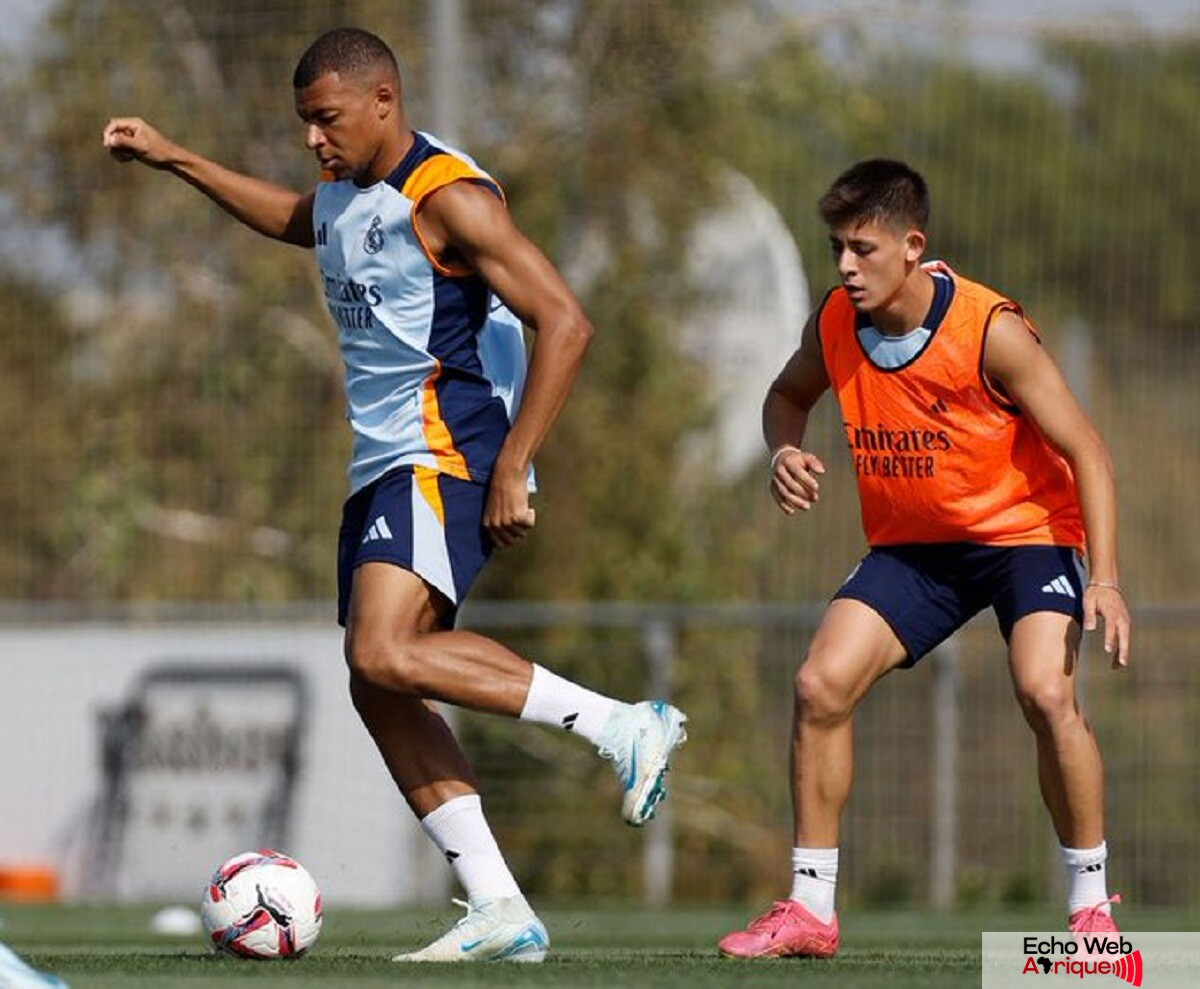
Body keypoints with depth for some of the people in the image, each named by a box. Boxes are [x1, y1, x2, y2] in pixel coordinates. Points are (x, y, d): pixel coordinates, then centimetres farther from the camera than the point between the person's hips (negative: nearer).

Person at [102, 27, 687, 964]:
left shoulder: (449, 198, -14)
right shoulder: (346, 194, 14)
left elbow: (565, 324, -20)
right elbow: (292, 218, 41)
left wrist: (511, 469, -23)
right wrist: (175, 159, 38)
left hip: (447, 456, -10)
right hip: (380, 465, 10)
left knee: (388, 655, -26)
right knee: (380, 694, 0)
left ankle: (623, 726, -20)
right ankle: (500, 912, 0)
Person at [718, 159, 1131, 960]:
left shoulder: (989, 330, -25)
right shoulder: (835, 325, -9)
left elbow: (1086, 451, -20)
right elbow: (790, 393, 15)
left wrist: (1105, 579, -30)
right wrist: (786, 451, -10)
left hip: (1025, 530, -5)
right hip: (913, 542, 5)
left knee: (1046, 691, -26)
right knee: (821, 684, -10)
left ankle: (1092, 905, -10)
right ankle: (810, 909, 1)